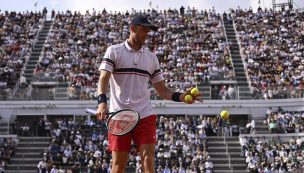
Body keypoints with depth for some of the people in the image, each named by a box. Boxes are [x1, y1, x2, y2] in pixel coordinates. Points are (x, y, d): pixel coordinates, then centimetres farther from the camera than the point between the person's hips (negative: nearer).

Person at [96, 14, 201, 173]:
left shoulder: (151, 57, 15)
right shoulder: (114, 51, 4)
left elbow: (162, 90, 15)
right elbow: (104, 78, -8)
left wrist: (181, 97, -4)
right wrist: (102, 102, -26)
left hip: (145, 114, 3)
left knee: (148, 158, -10)